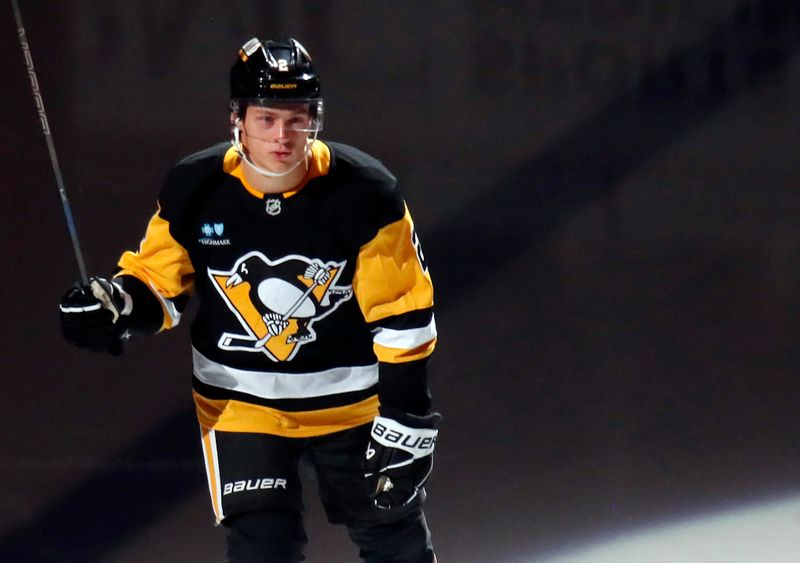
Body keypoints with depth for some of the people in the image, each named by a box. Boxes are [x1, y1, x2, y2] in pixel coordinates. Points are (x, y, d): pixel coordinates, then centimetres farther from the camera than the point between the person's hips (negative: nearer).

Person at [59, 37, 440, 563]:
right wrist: (117, 303, -23)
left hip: (351, 398, 0)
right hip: (241, 400, 0)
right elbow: (160, 282, 0)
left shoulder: (365, 193, -20)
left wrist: (405, 422, -15)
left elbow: (402, 315, -15)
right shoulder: (194, 190, -14)